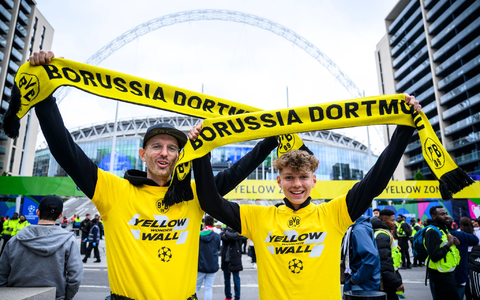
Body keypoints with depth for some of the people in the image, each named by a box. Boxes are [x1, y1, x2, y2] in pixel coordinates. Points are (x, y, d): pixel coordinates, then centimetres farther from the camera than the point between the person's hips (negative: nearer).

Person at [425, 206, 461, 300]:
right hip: (441, 274, -9)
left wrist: (455, 242, -1)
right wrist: (449, 243, -19)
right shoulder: (432, 232, -20)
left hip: (448, 272, 9)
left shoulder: (443, 228, 12)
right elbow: (434, 256, -28)